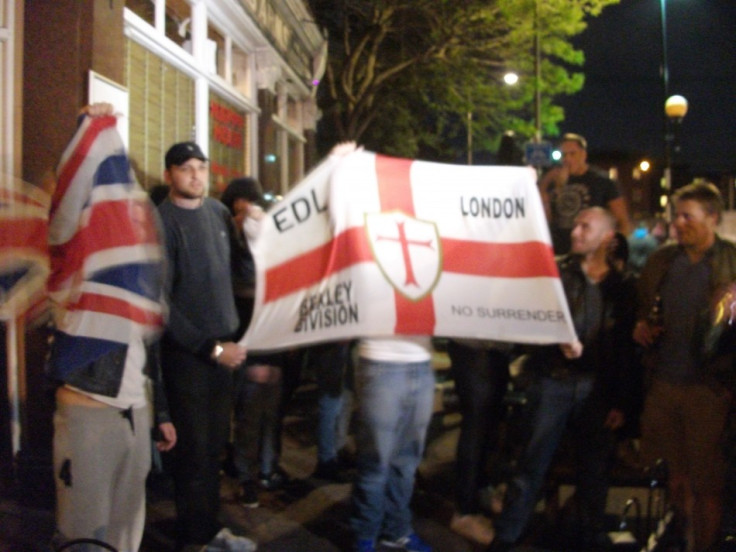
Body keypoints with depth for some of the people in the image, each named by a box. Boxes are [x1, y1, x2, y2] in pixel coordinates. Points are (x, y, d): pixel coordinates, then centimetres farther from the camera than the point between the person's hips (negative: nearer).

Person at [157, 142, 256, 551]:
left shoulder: (218, 211, 7)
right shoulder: (163, 222, -12)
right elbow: (161, 303, -16)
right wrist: (210, 348, -16)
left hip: (223, 345, 6)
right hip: (187, 353, -6)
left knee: (216, 445, 14)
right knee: (195, 450, 2)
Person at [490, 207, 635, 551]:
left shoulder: (621, 288, 7)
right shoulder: (555, 272, 3)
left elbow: (625, 349, 8)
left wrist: (619, 402, 6)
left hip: (597, 388, 2)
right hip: (554, 382, -2)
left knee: (594, 467, 10)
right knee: (532, 463, 0)